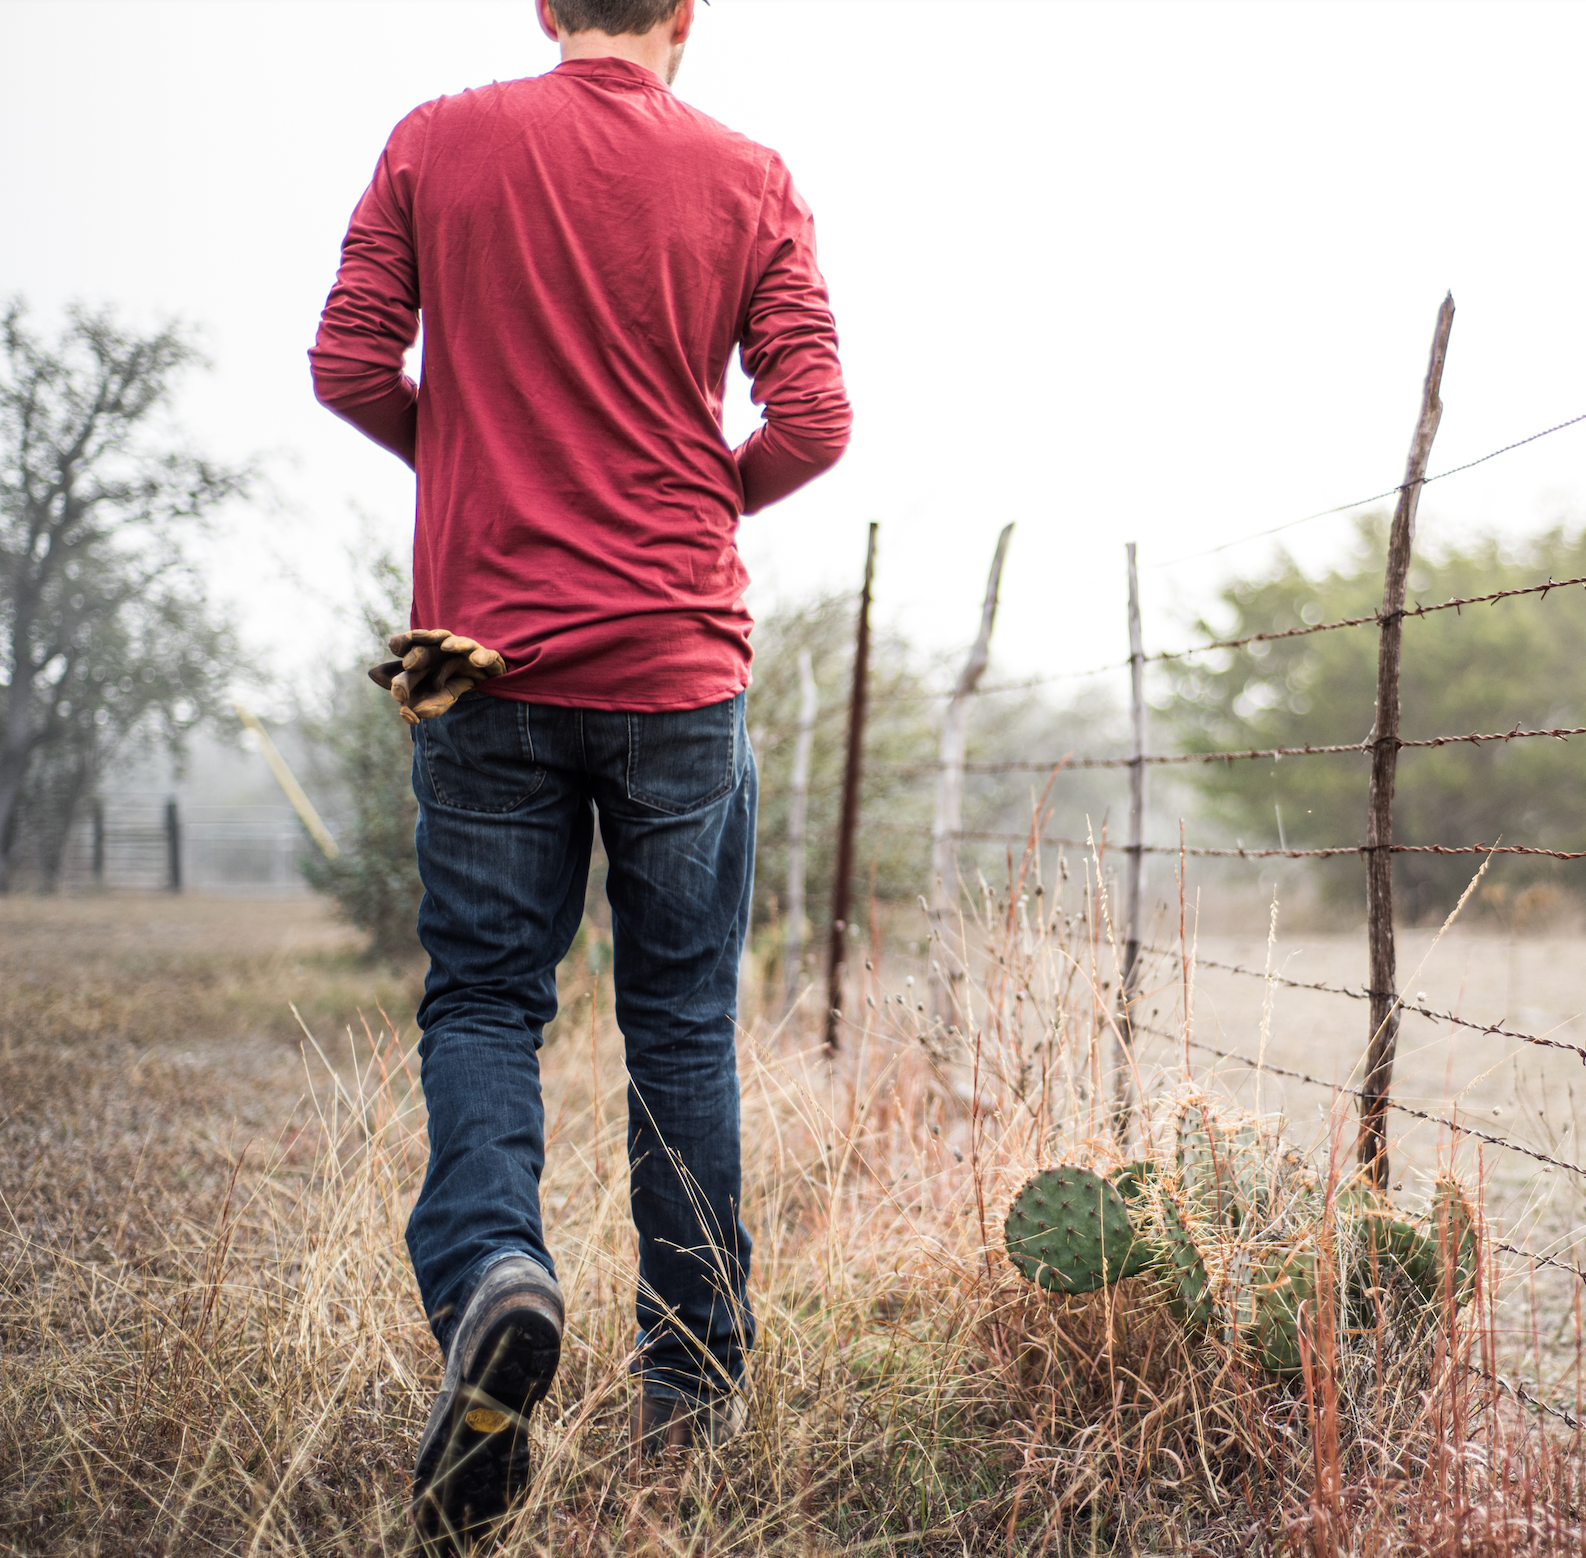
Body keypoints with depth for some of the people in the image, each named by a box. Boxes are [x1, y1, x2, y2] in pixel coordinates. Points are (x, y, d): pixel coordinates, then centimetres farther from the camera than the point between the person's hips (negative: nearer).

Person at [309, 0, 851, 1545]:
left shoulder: (436, 143, 3)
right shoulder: (748, 178, 1)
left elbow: (348, 364, 0)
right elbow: (812, 419, -4)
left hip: (486, 652, 0)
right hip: (678, 662, 0)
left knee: (481, 999, 9)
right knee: (681, 1021, 10)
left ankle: (488, 1271, -17)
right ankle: (689, 1380, 16)